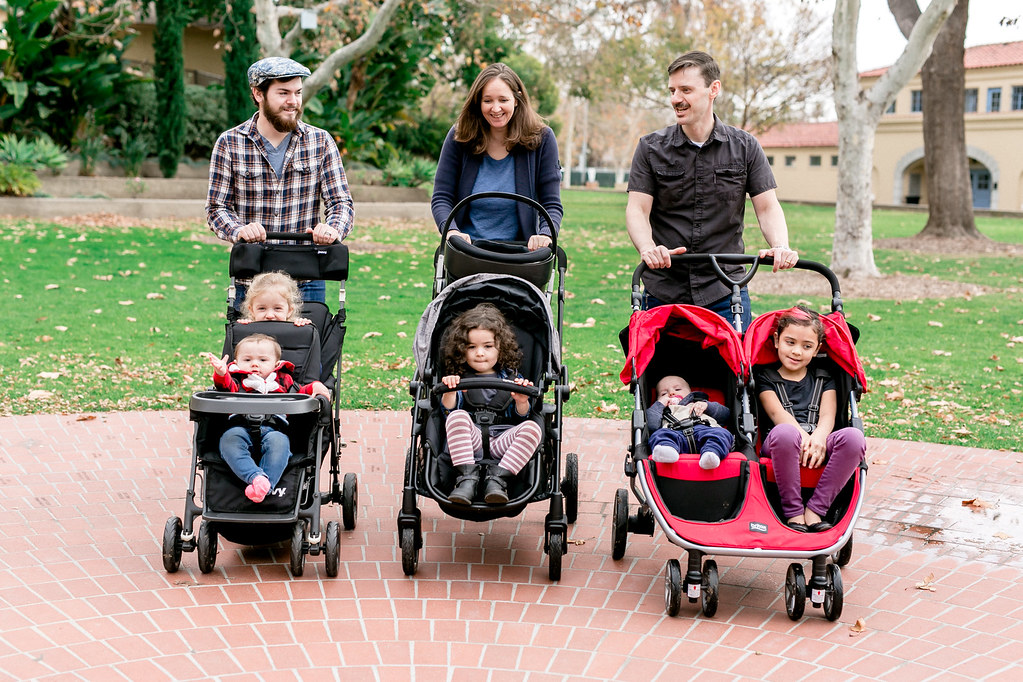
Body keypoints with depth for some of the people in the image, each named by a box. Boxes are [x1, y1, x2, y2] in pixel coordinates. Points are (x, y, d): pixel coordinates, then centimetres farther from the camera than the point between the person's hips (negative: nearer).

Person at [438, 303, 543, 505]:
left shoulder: (511, 378, 19)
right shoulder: (459, 379, 16)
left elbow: (520, 417, 11)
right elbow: (448, 411, 3)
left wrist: (522, 402, -10)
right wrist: (449, 392, -16)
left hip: (503, 443, 1)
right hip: (470, 442, -1)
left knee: (532, 428, -26)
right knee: (457, 417, -30)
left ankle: (498, 478, -31)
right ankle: (467, 477, -32)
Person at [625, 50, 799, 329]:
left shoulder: (745, 147, 6)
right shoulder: (651, 148, 4)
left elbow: (768, 207, 3)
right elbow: (637, 209, -3)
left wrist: (780, 246, -18)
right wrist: (648, 249, -25)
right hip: (664, 293, 0)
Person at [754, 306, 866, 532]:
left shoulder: (824, 379, 25)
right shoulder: (765, 377, 17)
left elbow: (827, 416, 7)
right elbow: (777, 413, -1)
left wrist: (818, 438, -17)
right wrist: (803, 436, -21)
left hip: (818, 447, 3)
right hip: (779, 446, -3)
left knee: (854, 436, -30)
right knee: (784, 432, -40)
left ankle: (815, 509, -24)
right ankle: (793, 512, -26)